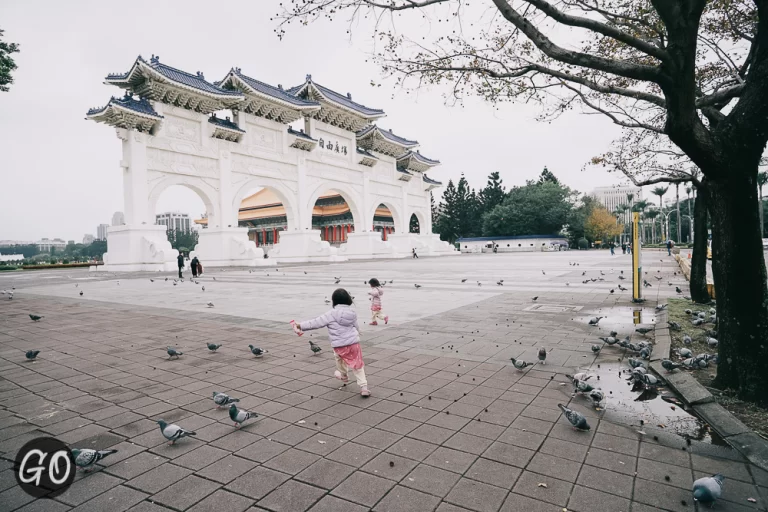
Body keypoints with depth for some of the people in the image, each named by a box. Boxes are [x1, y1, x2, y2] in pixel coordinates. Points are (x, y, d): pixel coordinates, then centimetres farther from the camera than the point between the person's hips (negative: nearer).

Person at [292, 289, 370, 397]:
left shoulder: (332, 314, -14)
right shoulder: (352, 312, 2)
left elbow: (317, 322, -16)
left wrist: (301, 325, -10)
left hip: (340, 345, -2)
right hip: (353, 342, 3)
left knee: (339, 357, 30)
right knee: (358, 364, 11)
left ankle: (344, 375, 52)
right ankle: (364, 387, 5)